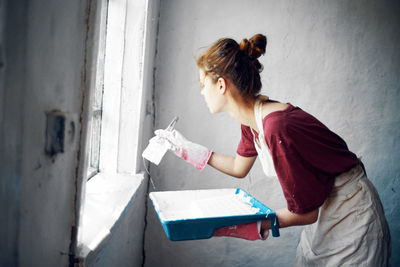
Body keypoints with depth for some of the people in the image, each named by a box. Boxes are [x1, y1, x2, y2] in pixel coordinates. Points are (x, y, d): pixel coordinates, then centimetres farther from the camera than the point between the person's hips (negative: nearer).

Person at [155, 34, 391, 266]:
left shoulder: (277, 130, -33)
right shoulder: (253, 118, -6)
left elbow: (305, 211, -22)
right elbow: (239, 167, 13)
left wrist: (254, 225, -23)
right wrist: (187, 148, 14)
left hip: (352, 221, -8)